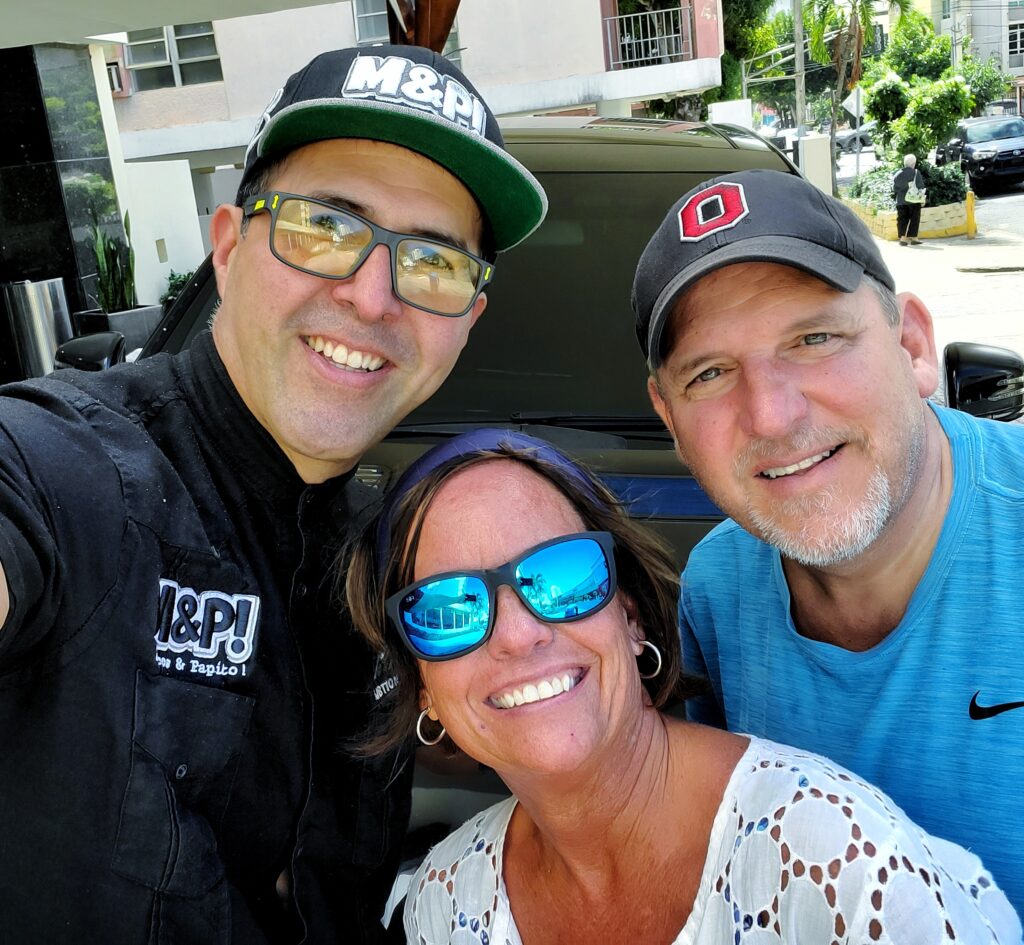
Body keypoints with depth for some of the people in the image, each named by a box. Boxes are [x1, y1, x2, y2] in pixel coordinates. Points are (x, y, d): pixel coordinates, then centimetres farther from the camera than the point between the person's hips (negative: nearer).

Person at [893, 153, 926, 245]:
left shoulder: (898, 174, 4)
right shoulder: (916, 173, -6)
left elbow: (894, 188, 8)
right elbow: (920, 187, -6)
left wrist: (895, 197, 18)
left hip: (901, 201, 3)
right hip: (913, 200, -3)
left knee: (902, 219, 4)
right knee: (914, 219, 5)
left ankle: (902, 237, -6)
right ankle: (913, 238, 5)